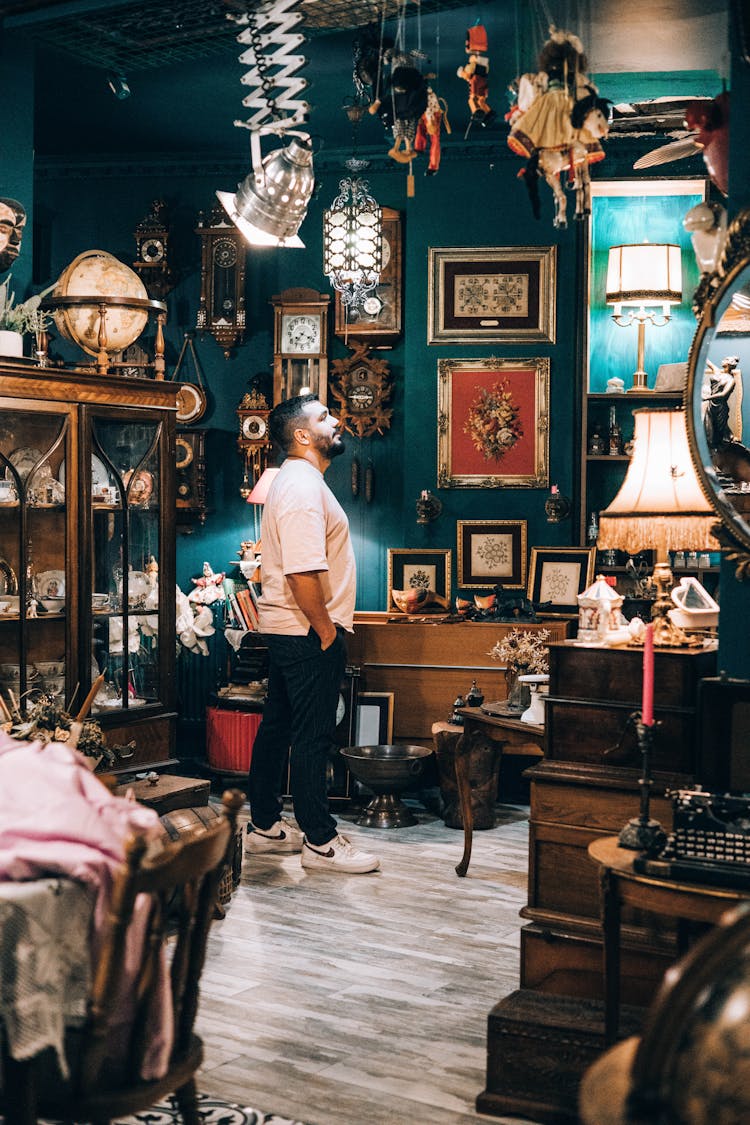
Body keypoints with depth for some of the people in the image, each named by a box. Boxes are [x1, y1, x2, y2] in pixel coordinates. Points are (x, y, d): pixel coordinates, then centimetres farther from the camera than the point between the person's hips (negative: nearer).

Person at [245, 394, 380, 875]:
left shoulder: (298, 480, 16)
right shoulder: (304, 488, -18)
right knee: (313, 736, -4)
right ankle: (320, 842, 4)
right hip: (307, 633, -11)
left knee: (278, 726, 15)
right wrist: (326, 632, -18)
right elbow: (303, 573, -26)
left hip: (287, 631, 11)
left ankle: (266, 826, 25)